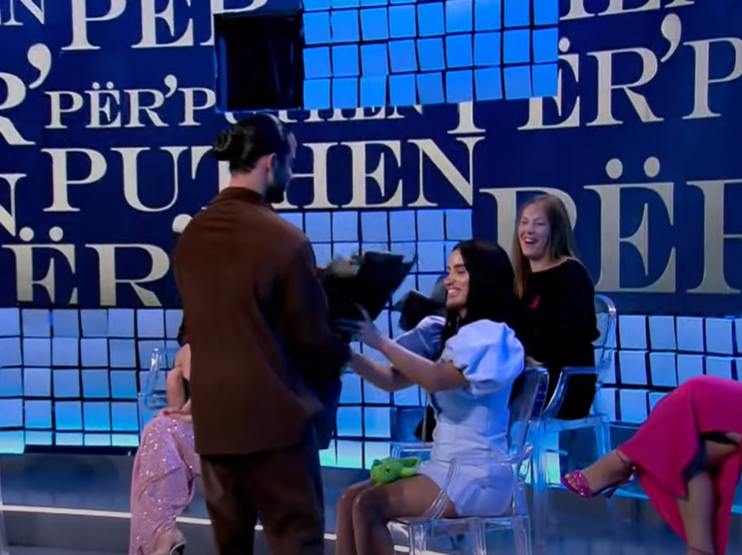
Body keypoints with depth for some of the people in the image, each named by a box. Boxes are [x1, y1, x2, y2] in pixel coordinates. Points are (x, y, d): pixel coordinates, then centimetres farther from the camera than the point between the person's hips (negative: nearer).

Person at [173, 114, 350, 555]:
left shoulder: (191, 237, 5)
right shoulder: (286, 240, -14)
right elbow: (313, 339, -8)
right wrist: (345, 353, 14)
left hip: (213, 415, 6)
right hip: (275, 414, -6)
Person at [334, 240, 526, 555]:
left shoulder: (493, 336, -11)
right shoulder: (444, 333, 14)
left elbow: (437, 379, -25)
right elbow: (393, 380, 5)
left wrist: (379, 342, -27)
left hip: (477, 476, -8)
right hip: (444, 466, 8)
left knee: (368, 505, -20)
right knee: (349, 499, -5)